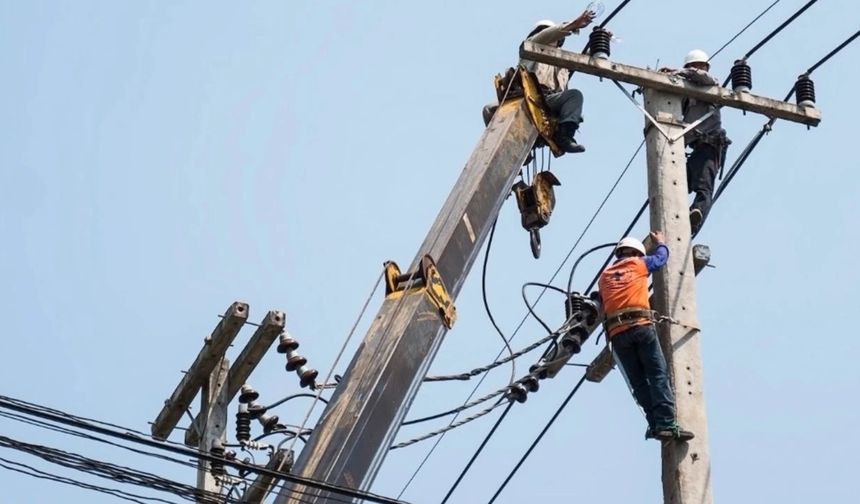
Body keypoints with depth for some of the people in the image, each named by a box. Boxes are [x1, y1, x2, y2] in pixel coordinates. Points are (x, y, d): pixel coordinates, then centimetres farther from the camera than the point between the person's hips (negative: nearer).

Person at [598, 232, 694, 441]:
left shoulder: (604, 276, 25)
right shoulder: (638, 264, 16)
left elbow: (602, 304, 22)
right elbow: (661, 257, 32)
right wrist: (660, 242, 52)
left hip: (616, 333, 4)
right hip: (641, 326, -3)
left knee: (639, 382, 4)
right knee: (658, 375, -8)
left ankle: (655, 424, -7)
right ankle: (666, 424, -21)